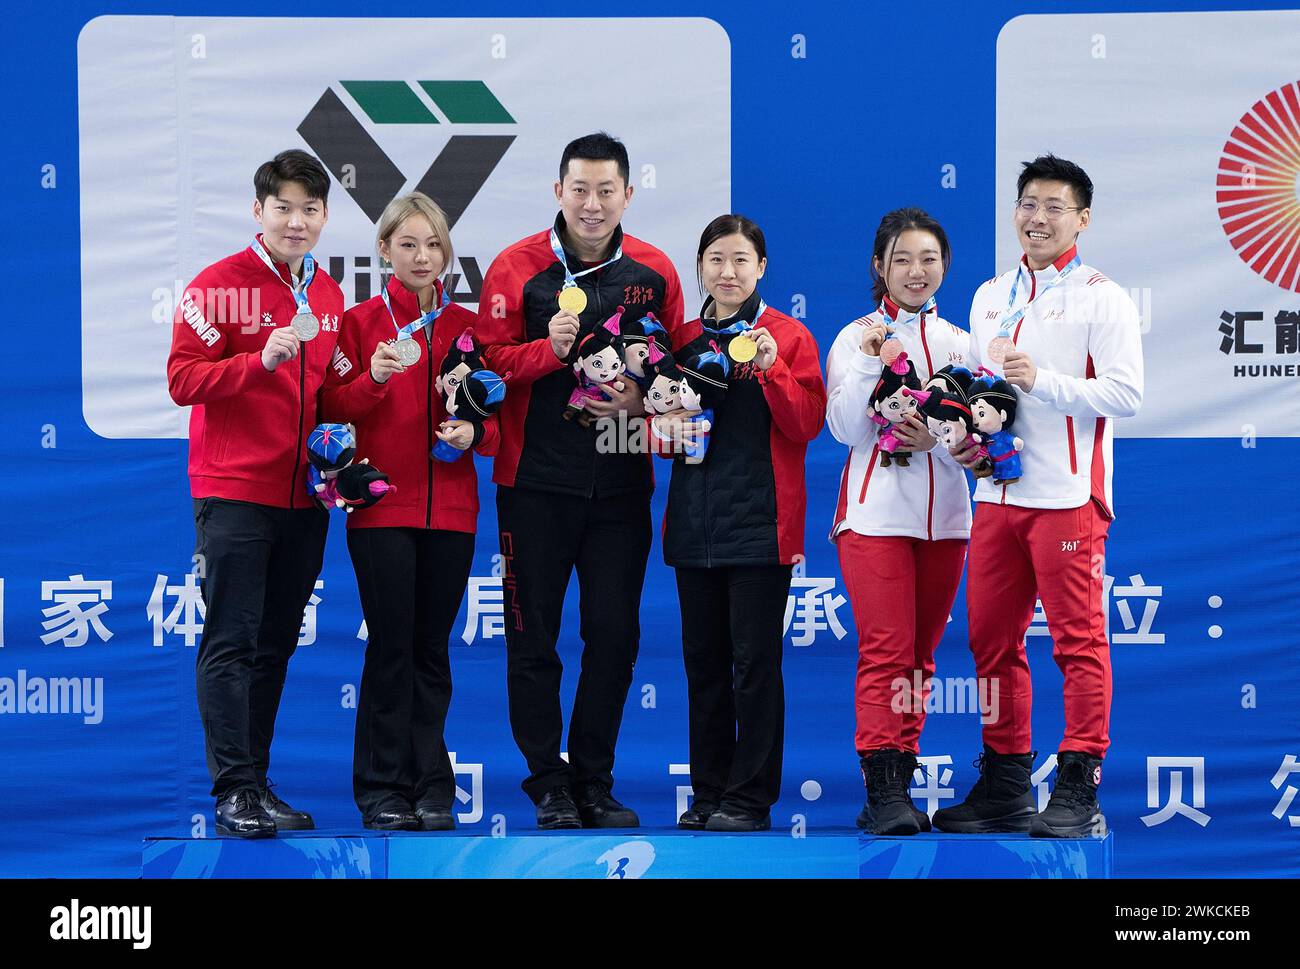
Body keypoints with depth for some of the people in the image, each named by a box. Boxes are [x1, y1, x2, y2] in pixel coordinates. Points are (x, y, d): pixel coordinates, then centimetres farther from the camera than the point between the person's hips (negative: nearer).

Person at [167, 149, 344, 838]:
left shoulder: (329, 297, 14)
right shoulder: (219, 285, -5)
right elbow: (183, 379, -11)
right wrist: (261, 360, -22)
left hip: (303, 496, 6)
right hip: (233, 490, -6)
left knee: (275, 645, 9)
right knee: (231, 642, -7)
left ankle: (257, 784, 14)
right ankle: (234, 791, -7)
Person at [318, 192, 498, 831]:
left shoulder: (468, 326, 11)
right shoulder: (361, 322, 4)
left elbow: (500, 415, 13)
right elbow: (334, 409, -2)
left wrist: (476, 432, -9)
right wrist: (374, 378, -19)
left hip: (450, 508, 2)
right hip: (381, 506, -2)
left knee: (433, 647, 4)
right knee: (391, 645, -6)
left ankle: (432, 790, 9)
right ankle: (384, 789, -1)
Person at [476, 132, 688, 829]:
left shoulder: (654, 272, 5)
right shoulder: (518, 268, -3)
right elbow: (490, 360, -5)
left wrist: (642, 397, -10)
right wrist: (551, 350, -21)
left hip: (621, 482, 2)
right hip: (536, 478, -2)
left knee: (614, 634, 4)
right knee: (533, 636, 2)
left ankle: (594, 780, 16)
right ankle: (548, 784, 12)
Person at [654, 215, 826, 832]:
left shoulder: (789, 337, 0)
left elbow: (806, 424, -9)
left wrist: (772, 369, -21)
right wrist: (665, 423, 0)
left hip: (760, 520, -5)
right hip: (695, 520, 5)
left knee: (754, 661, -5)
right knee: (703, 659, 8)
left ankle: (750, 798, 0)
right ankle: (708, 791, 15)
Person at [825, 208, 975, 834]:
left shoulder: (960, 344, 13)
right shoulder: (856, 337, 4)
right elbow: (845, 428, -6)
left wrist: (940, 439, -13)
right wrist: (869, 363, -18)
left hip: (944, 516, 4)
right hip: (876, 511, -4)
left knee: (920, 655, 6)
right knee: (886, 651, -13)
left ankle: (897, 786, 10)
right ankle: (885, 790, -17)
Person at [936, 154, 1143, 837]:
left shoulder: (1100, 297, -2)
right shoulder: (990, 297, 18)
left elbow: (1126, 393, -11)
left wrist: (1040, 380, -18)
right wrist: (965, 434, 6)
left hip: (1068, 494, -7)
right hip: (998, 493, 7)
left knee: (1078, 640, -5)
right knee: (991, 639, 8)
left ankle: (1079, 792, -3)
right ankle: (1005, 787, 17)